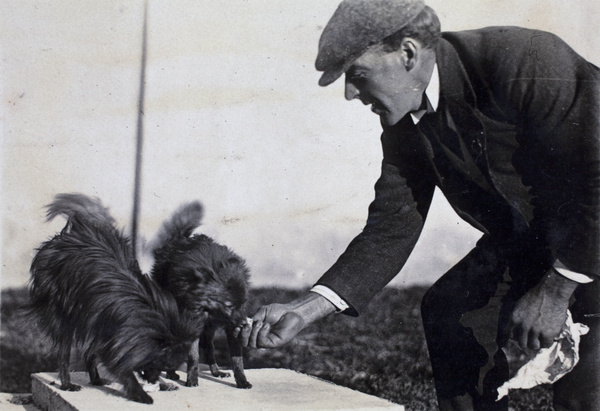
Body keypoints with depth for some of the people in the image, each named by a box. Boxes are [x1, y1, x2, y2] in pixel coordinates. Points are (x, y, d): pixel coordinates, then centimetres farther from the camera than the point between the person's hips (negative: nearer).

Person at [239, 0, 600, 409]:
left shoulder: (527, 61, -29)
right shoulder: (404, 122, -6)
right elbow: (391, 229, -6)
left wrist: (555, 289, -24)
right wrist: (306, 309, -15)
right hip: (527, 237, 7)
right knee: (446, 308, 1)